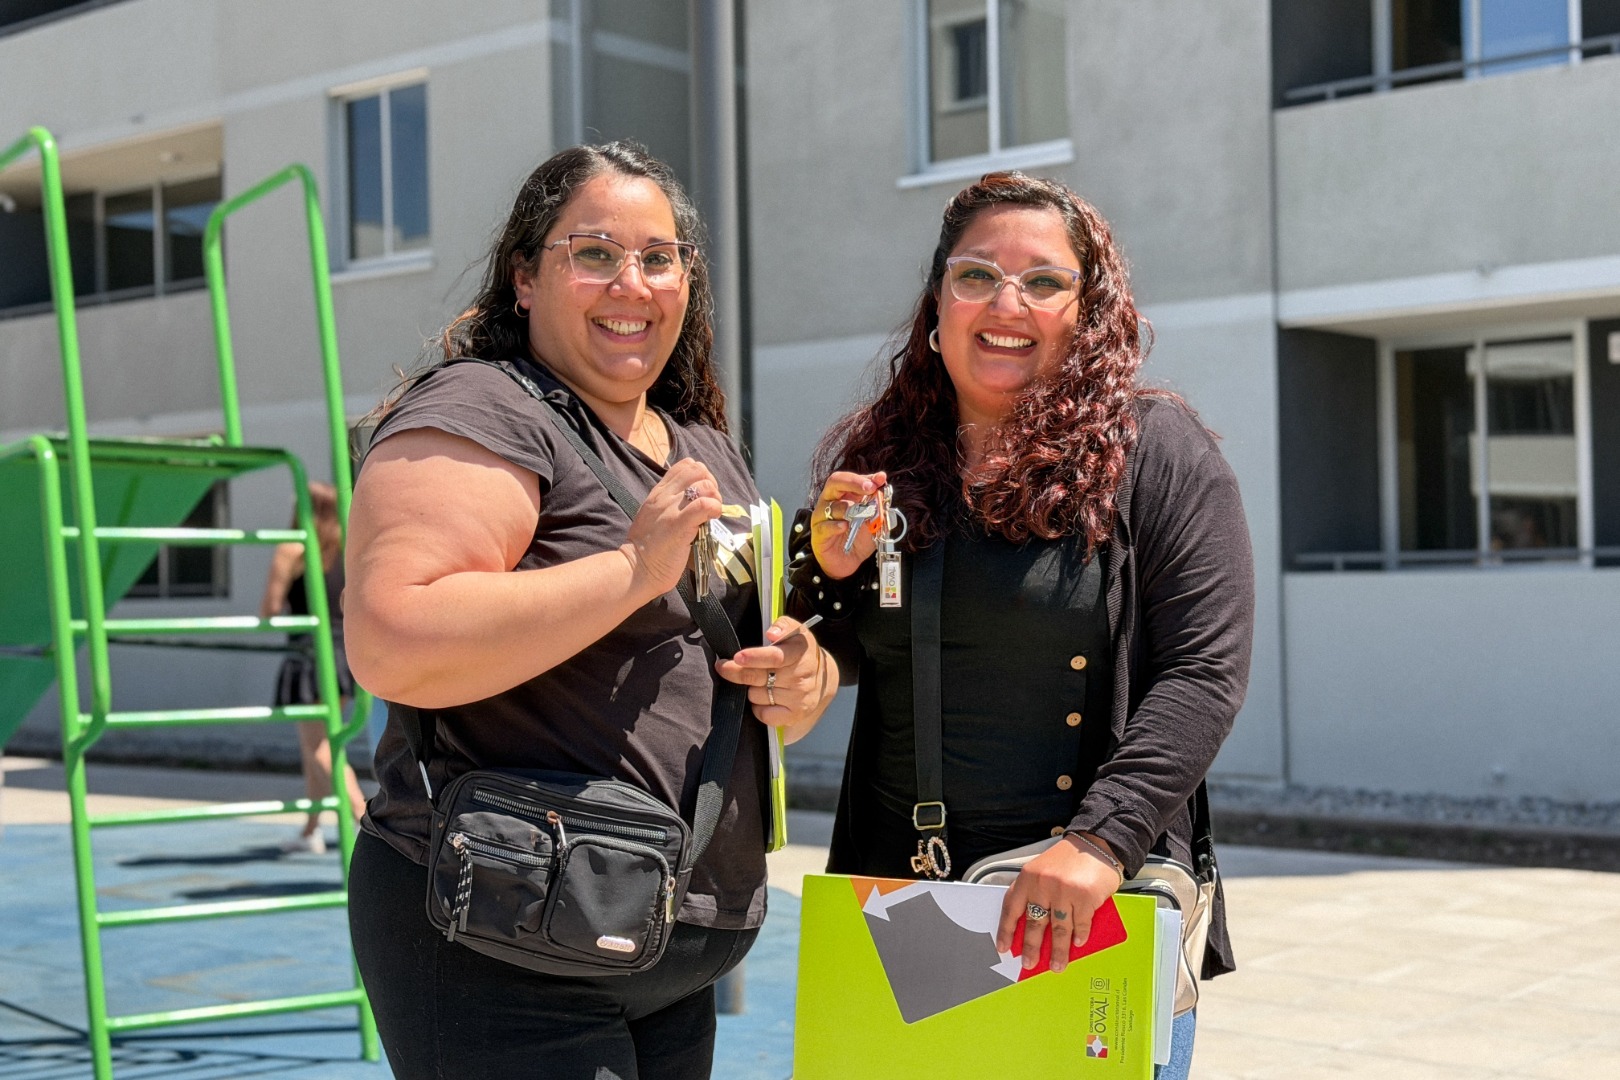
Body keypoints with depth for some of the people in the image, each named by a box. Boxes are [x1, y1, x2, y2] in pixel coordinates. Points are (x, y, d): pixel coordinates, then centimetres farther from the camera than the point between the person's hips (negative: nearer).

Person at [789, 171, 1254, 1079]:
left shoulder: (1160, 455, -4)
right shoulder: (878, 457, 7)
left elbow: (1204, 673, -11)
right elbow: (834, 672, 15)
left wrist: (1101, 841, -22)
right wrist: (831, 570, -5)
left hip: (1093, 910, -3)